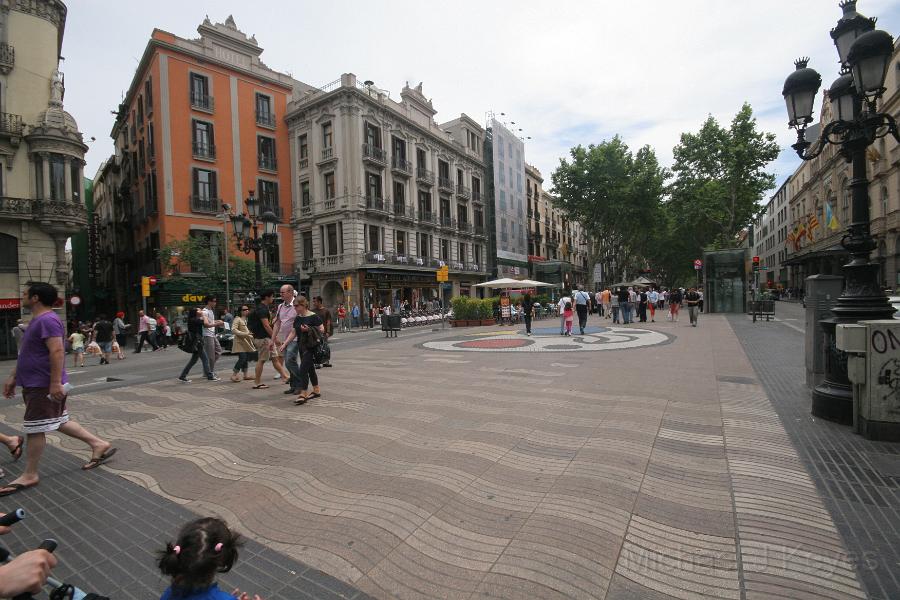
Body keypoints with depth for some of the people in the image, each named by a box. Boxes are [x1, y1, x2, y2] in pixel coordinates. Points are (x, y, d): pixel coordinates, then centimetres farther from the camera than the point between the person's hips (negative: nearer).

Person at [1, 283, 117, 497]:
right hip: (35, 384, 10)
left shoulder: (47, 320, -19)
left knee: (34, 429, 0)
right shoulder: (37, 320, 15)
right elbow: (27, 354, 22)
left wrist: (55, 383, -29)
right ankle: (99, 444, 20)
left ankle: (29, 475, 12)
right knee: (59, 421, 15)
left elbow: (57, 352, -26)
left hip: (44, 386, -10)